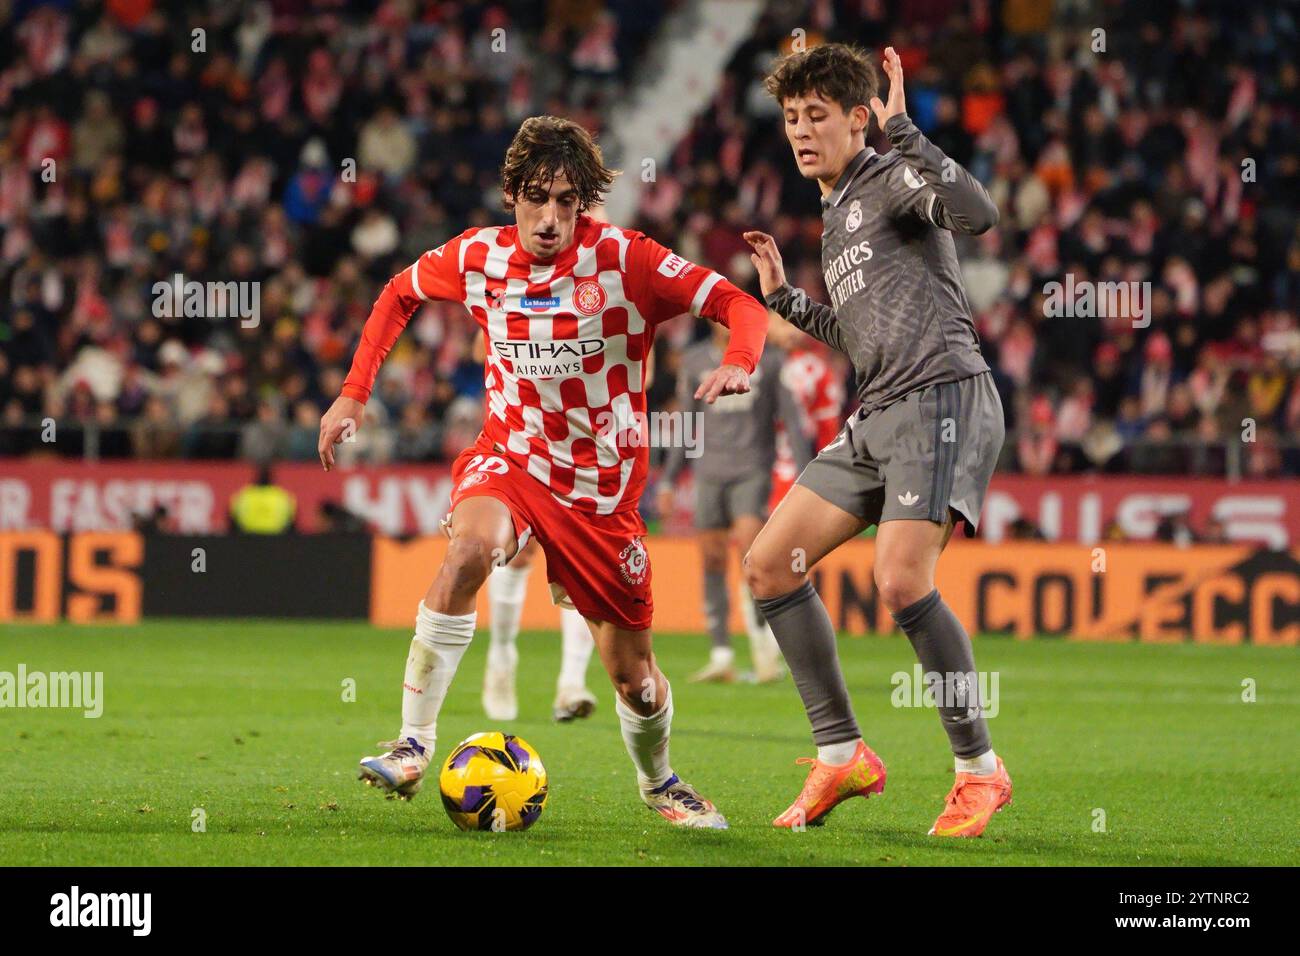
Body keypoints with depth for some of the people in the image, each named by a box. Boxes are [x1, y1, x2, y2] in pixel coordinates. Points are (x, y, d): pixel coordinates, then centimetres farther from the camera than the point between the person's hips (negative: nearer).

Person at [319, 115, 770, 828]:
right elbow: (399, 294, 13)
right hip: (507, 456, 0)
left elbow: (739, 305, -18)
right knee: (469, 549, -35)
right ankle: (412, 748, -29)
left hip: (600, 486, 0)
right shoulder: (479, 257, -6)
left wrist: (737, 363, -39)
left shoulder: (624, 259, -15)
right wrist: (353, 394, 7)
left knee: (632, 674, 4)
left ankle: (658, 783, 38)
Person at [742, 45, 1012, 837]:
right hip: (880, 415, 10)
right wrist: (784, 298, 29)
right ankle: (844, 757, 9)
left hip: (943, 398, -10)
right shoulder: (837, 218, 25)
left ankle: (979, 769, -8)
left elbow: (978, 212, -24)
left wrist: (904, 132, -21)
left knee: (902, 582, -23)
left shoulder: (892, 180, -2)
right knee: (770, 565, 4)